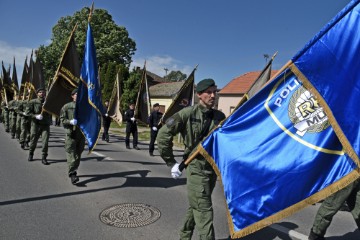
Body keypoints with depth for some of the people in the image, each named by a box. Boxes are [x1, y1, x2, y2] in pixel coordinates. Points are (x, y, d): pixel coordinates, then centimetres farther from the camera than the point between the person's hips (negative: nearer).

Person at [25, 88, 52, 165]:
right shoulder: (32, 102, -1)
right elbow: (27, 112, -5)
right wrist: (36, 116, -17)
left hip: (46, 125, 1)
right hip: (35, 124, -1)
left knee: (45, 142, -7)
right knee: (33, 141, 11)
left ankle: (44, 158, 2)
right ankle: (30, 155, 35)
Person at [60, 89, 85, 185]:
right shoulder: (66, 107, 2)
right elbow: (62, 119, -1)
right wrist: (70, 122, -19)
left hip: (81, 134, 4)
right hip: (71, 134, -4)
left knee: (78, 154, 11)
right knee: (71, 154, -8)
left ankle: (73, 170, 27)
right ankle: (72, 174, -8)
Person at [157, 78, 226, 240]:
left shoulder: (219, 117, 2)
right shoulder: (188, 114, -12)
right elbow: (163, 135, -10)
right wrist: (171, 163, -8)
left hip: (213, 168, 5)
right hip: (196, 168, -5)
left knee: (195, 208, 21)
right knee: (204, 213, -3)